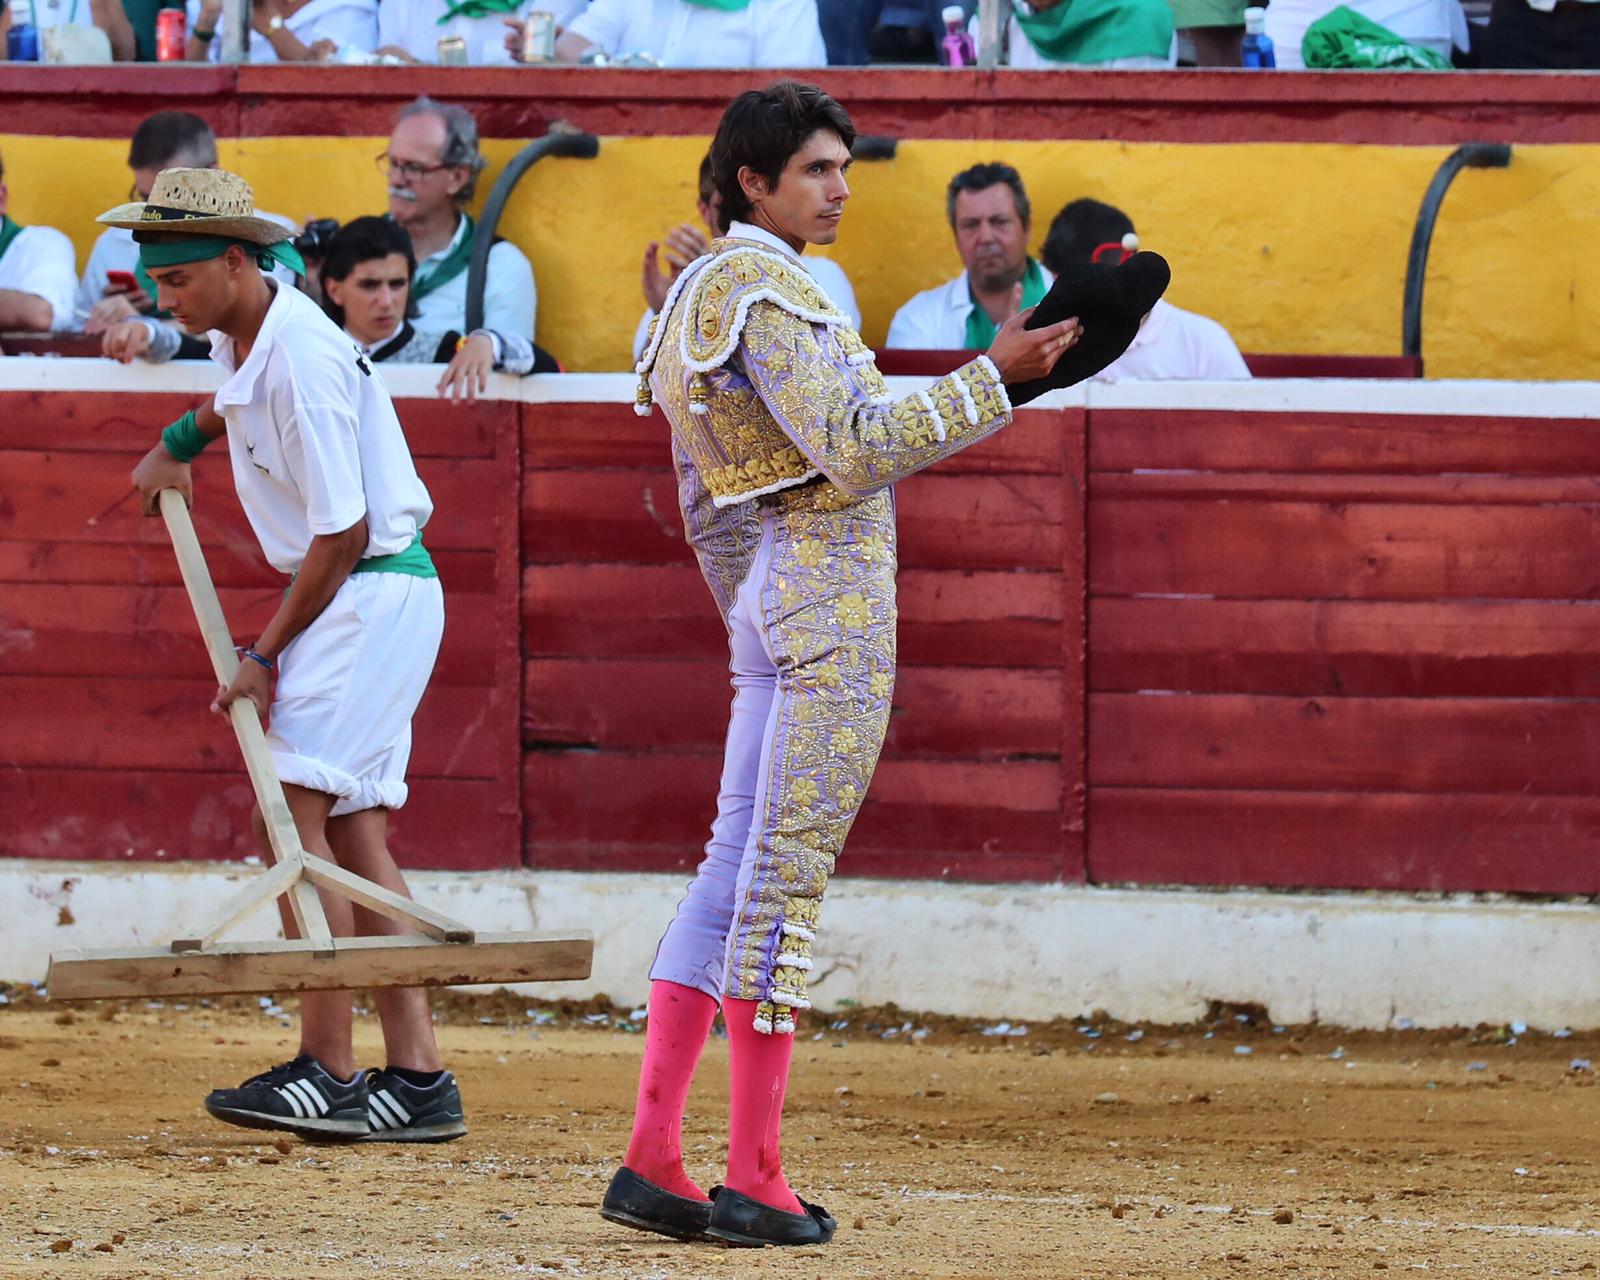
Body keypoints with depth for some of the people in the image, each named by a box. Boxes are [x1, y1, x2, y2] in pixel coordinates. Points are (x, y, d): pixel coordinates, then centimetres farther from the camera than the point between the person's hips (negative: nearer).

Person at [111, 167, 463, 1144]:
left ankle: (329, 1072, -17)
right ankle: (418, 1078, 5)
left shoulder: (301, 359, -22)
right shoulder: (243, 330, 7)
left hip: (375, 588, -10)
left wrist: (266, 654, -13)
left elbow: (341, 532, -21)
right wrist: (181, 442, 34)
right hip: (375, 597, 10)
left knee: (296, 807, -15)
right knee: (356, 826, 7)